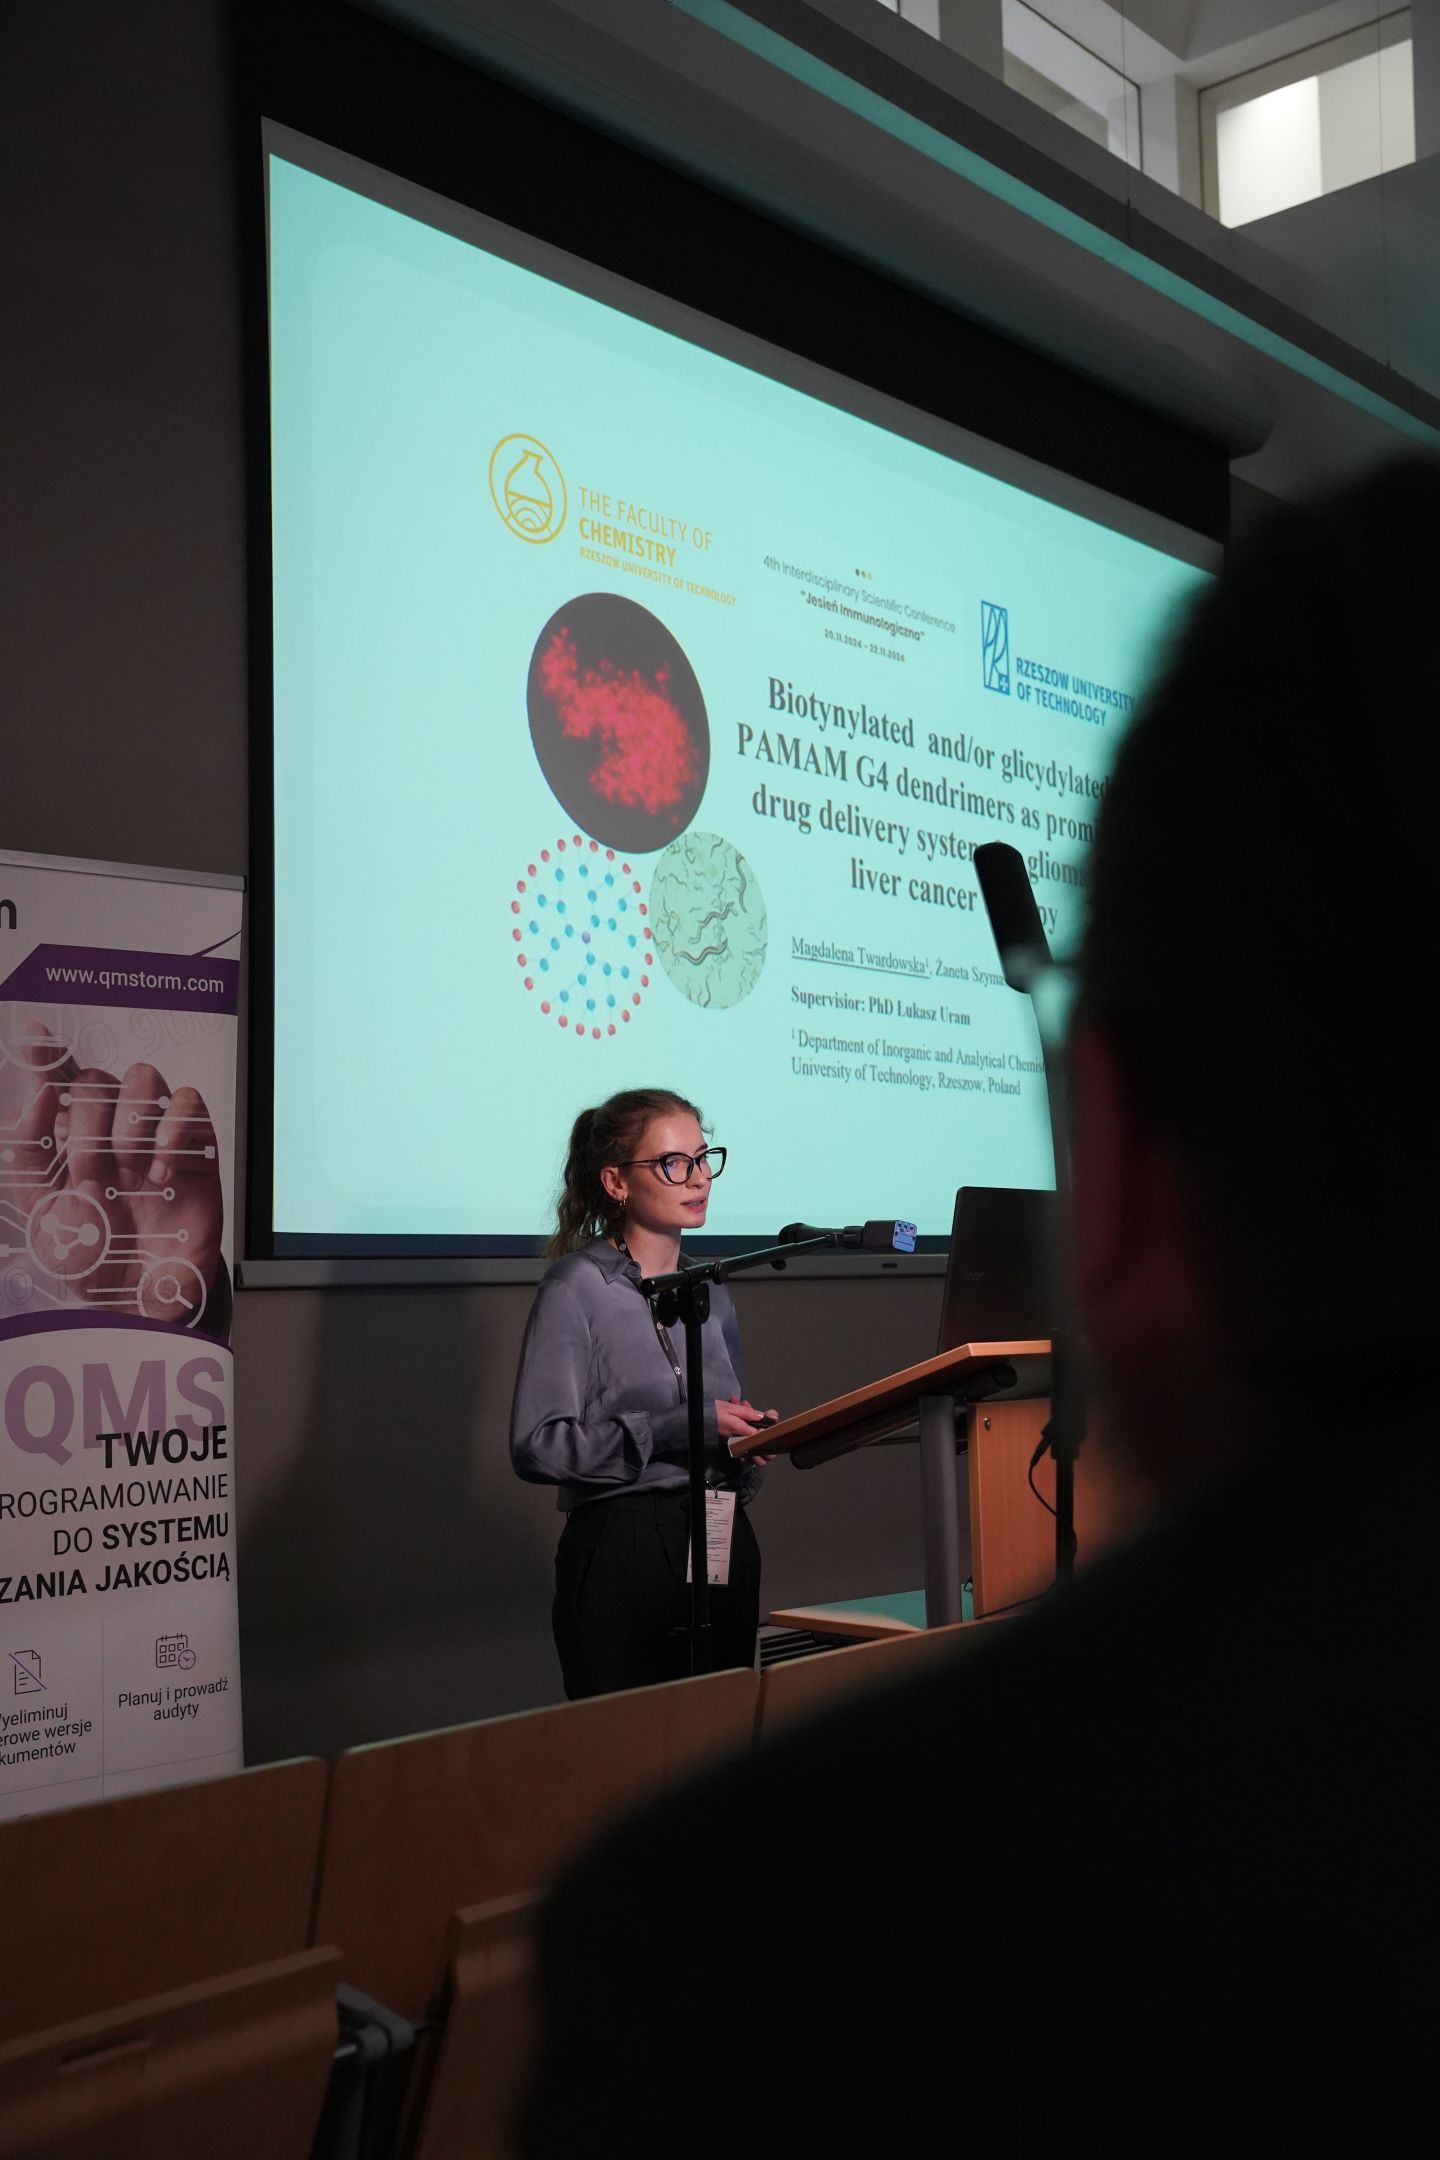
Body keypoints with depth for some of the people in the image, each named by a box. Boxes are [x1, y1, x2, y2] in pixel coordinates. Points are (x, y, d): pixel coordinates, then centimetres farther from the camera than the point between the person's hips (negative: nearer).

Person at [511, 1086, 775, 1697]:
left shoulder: (711, 1292, 15)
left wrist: (751, 1437, 1)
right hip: (622, 1551, -6)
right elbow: (537, 1445, -16)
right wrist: (678, 1430, -21)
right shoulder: (578, 1286, -7)